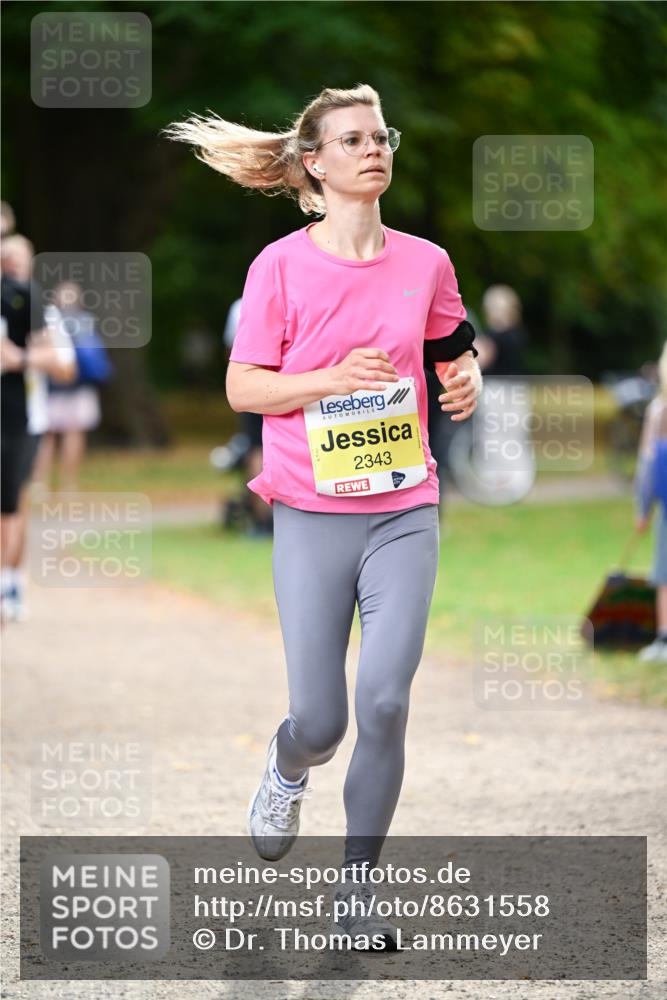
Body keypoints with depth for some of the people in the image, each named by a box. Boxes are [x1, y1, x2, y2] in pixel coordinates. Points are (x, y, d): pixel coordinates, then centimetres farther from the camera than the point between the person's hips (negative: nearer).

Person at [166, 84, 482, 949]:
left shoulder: (425, 262, 3)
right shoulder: (281, 266, -5)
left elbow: (455, 348, 20)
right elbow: (241, 388, -3)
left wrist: (467, 379, -2)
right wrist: (329, 380, -18)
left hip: (404, 510, 2)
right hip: (313, 513, -1)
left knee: (385, 702, -11)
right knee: (321, 721, 0)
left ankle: (359, 888, 7)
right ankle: (287, 769, 40)